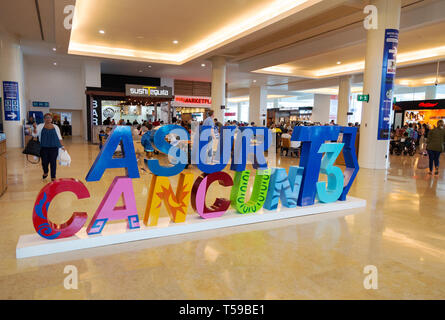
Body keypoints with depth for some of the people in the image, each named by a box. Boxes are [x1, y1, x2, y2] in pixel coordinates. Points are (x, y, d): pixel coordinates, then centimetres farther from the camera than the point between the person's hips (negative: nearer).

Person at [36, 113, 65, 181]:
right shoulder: (40, 126, 6)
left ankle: (53, 177, 9)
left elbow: (59, 137, 12)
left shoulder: (55, 127, 9)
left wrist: (62, 146, 7)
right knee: (44, 161, 3)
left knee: (53, 162, -1)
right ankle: (45, 173, 33)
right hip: (44, 147, 0)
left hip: (53, 147, 0)